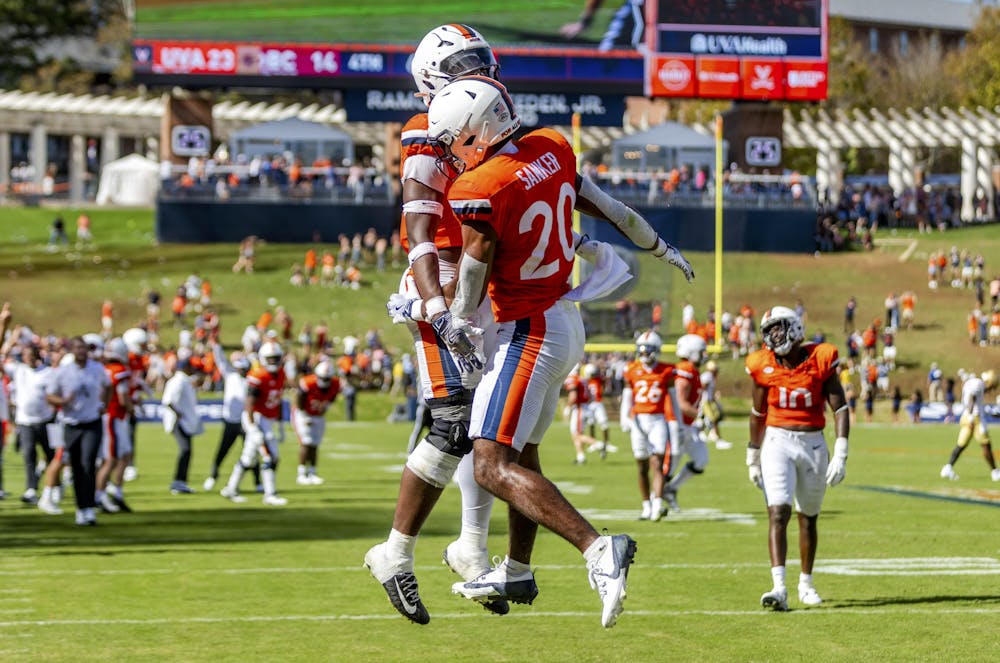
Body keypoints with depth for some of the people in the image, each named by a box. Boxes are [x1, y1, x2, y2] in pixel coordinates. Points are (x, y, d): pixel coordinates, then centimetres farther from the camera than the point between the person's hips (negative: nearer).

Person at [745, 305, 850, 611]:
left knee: (808, 518, 13)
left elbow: (840, 408, -6)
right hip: (777, 441, 0)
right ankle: (779, 588, -25)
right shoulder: (765, 366, -2)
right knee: (778, 513, -16)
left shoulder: (821, 360, -7)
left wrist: (840, 456, -14)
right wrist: (753, 458, 17)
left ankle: (806, 584, 30)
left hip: (813, 444, 1)